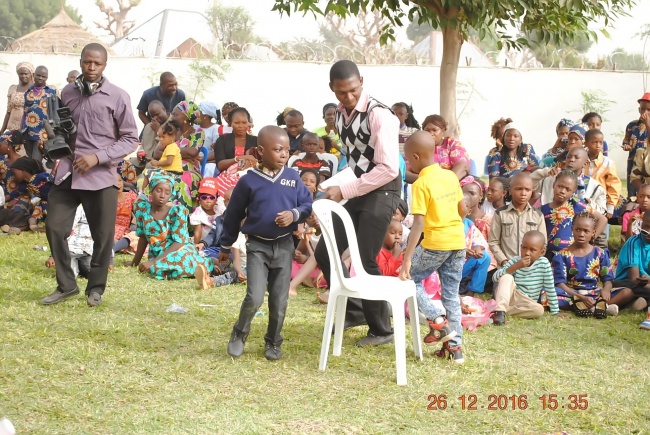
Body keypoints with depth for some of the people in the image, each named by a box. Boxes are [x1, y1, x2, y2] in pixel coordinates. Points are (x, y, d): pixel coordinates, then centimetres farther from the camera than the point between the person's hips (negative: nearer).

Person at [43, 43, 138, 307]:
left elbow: (130, 139, -4)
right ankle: (65, 284, 17)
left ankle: (95, 288, 24)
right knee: (55, 228, 0)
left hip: (101, 176, -3)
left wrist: (97, 157, -14)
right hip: (67, 172, 3)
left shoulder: (117, 97, -5)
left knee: (103, 236, 5)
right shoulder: (67, 93, 8)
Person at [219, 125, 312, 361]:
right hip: (257, 246, -3)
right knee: (254, 297, -13)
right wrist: (226, 247, 9)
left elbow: (308, 204, 4)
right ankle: (239, 334, 13)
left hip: (284, 246, 3)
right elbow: (233, 215, 3)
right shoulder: (248, 181, -7)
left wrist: (294, 214, -19)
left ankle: (273, 342, 27)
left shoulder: (293, 178, -1)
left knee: (279, 300, 7)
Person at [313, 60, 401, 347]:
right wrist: (342, 187, 5)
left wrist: (344, 190, -22)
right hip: (358, 192, 8)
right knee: (324, 251, 6)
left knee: (365, 261, -7)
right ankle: (354, 310, 22)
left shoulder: (379, 115, -19)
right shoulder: (341, 115, 7)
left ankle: (381, 329, 9)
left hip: (382, 192, -8)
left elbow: (388, 169, -24)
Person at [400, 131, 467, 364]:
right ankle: (454, 345, 12)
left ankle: (437, 319, 0)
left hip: (435, 243, -7)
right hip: (458, 242, 7)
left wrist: (407, 259, -21)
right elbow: (463, 210, 13)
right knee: (451, 294, 12)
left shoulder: (421, 184, -14)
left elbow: (418, 224, -20)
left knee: (411, 279, 12)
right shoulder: (451, 176, 6)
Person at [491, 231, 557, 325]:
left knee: (539, 310, -32)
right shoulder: (515, 261, -10)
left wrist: (555, 312, -4)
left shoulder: (544, 264, -11)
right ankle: (500, 311, -42)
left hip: (525, 303, 1)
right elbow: (495, 277, -22)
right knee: (507, 277, -28)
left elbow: (550, 289, -5)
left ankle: (503, 311, -28)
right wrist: (515, 266, -32)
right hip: (507, 297, -1)